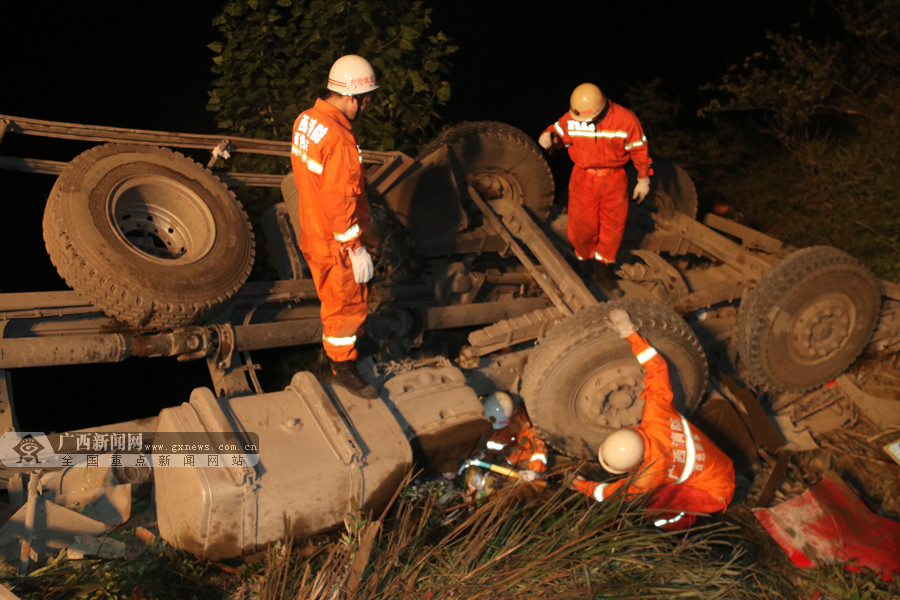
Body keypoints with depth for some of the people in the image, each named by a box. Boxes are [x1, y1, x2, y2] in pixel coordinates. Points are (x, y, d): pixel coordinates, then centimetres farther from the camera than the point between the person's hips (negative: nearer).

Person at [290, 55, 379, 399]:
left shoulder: (305, 121, -1)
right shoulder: (339, 141, -30)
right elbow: (341, 203, -28)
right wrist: (356, 250, -20)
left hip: (313, 231, 9)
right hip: (336, 243, -9)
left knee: (333, 296, 28)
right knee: (346, 302, 9)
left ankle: (342, 335, 50)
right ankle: (343, 367, 25)